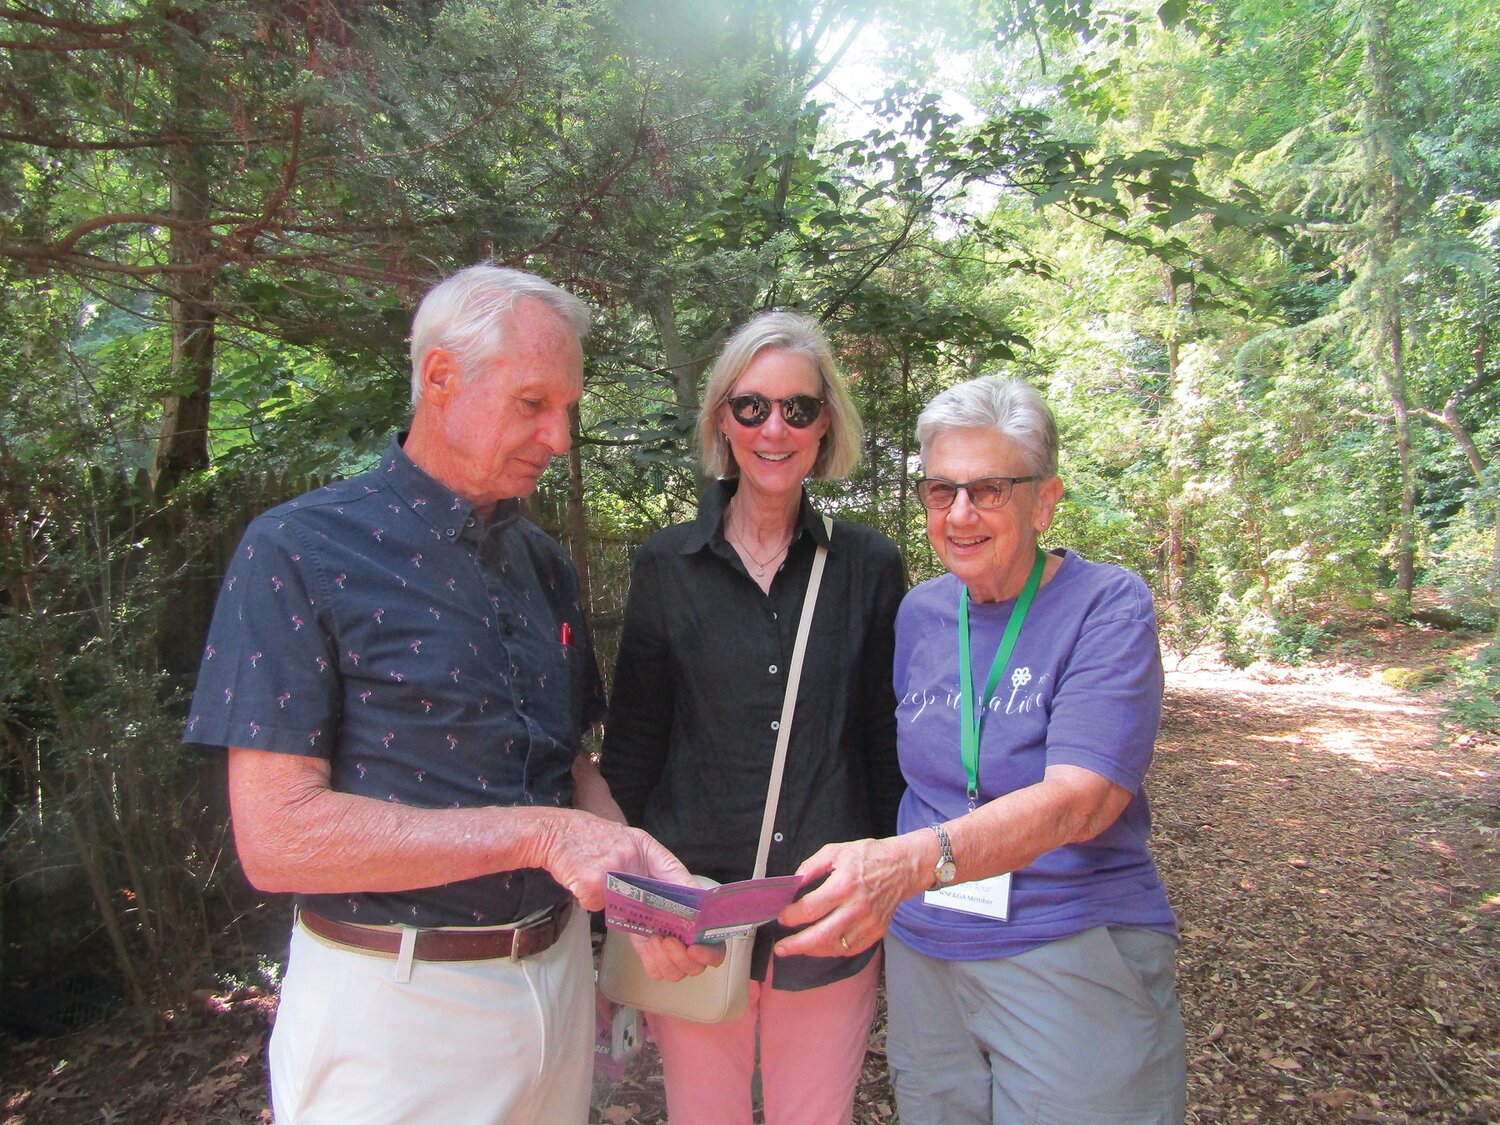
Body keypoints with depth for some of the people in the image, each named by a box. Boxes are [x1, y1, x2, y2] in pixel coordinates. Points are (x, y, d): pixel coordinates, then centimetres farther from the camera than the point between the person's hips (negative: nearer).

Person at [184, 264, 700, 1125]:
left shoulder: (545, 564, 6)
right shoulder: (299, 553, -14)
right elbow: (277, 837, -20)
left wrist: (631, 864, -9)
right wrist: (535, 834, -23)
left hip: (559, 977, 6)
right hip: (395, 1001, -6)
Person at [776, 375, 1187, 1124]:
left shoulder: (1109, 607, -13)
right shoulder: (921, 612, 2)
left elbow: (1079, 797, -26)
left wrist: (910, 861, -40)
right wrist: (876, 891, 1)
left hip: (1071, 955, -4)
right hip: (923, 949, 5)